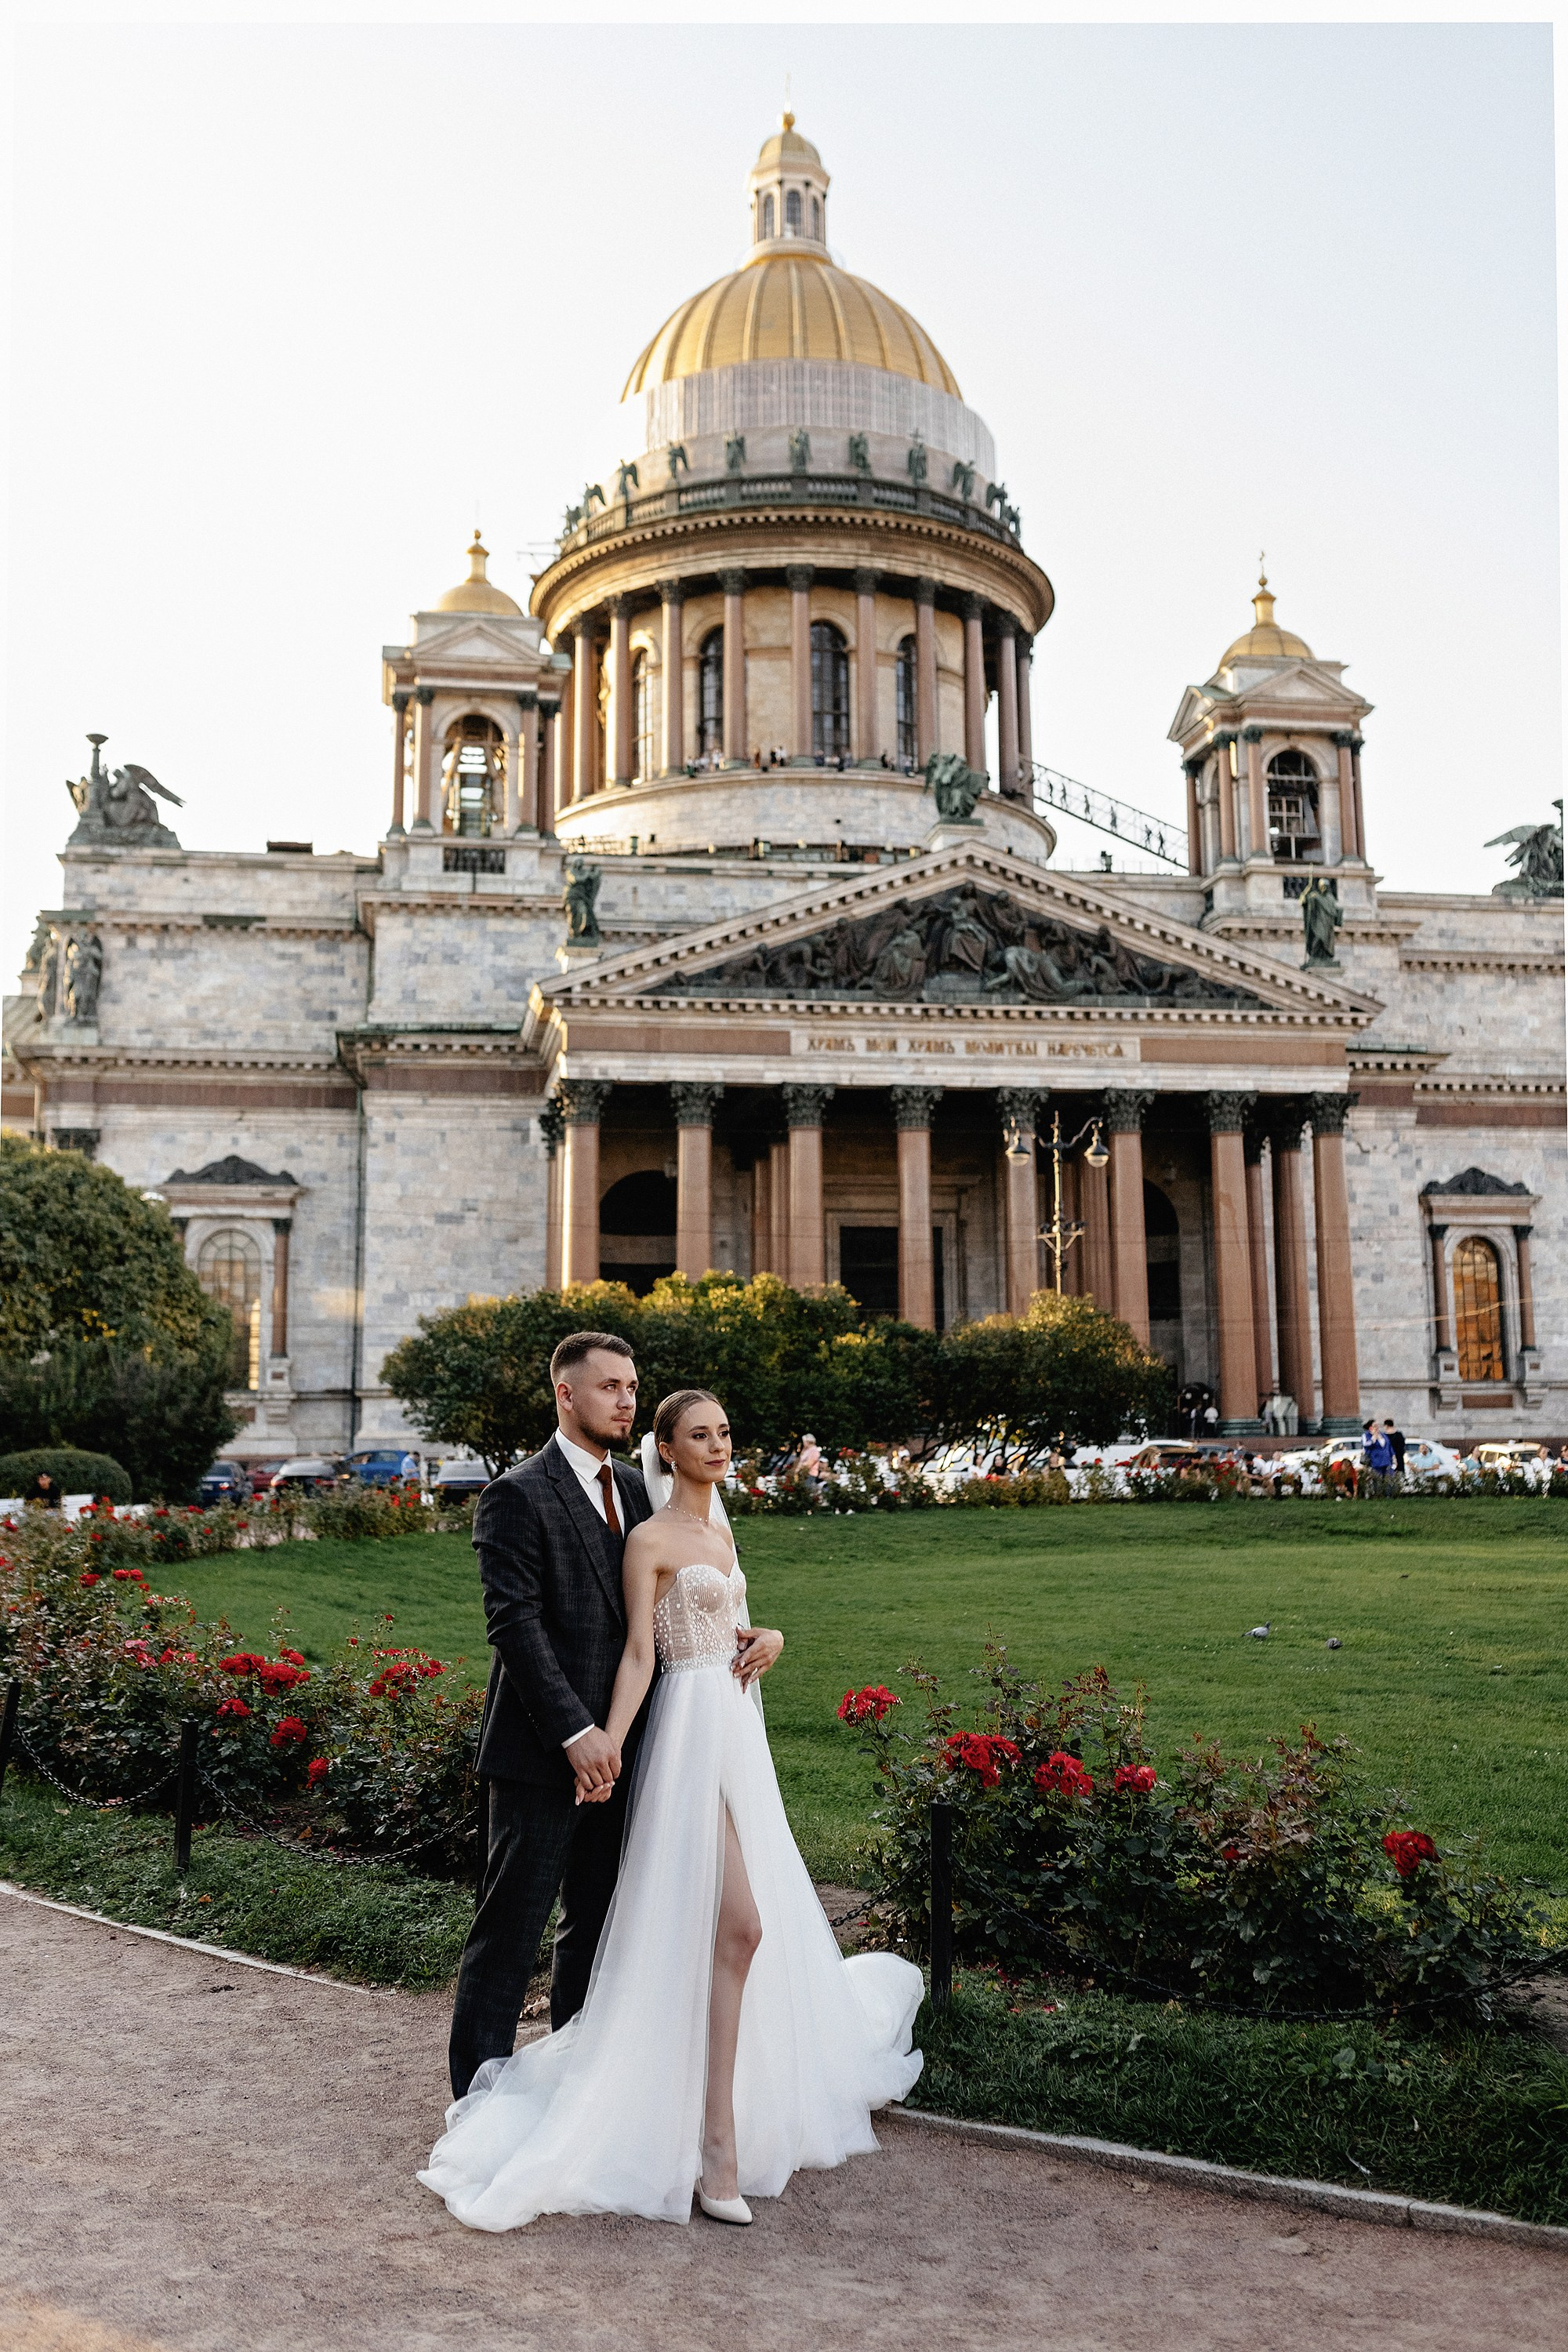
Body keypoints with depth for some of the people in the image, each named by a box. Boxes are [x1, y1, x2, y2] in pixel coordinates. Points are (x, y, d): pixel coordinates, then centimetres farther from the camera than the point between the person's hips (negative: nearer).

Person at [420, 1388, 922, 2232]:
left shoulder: (719, 1531, 15)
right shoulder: (651, 1539, -8)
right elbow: (641, 1654, -12)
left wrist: (767, 1639, 2)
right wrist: (605, 1747, -21)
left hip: (738, 1727, 8)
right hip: (691, 1728, -8)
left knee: (732, 1921, 15)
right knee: (736, 1923, -15)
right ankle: (717, 2140, -12)